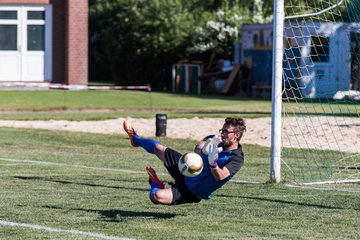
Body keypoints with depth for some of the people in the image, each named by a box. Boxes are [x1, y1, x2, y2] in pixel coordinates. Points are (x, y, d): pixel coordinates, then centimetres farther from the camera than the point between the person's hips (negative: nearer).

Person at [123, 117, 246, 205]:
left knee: (157, 197, -24)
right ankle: (135, 139, 52)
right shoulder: (215, 140, -5)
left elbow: (221, 176, -40)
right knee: (158, 148, 17)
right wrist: (204, 150, -46)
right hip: (188, 172, 6)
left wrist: (213, 164, -61)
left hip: (193, 193, -6)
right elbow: (197, 148, -21)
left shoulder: (237, 159, -24)